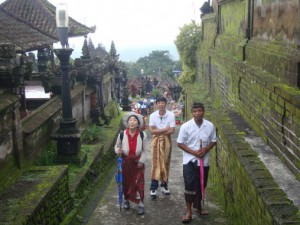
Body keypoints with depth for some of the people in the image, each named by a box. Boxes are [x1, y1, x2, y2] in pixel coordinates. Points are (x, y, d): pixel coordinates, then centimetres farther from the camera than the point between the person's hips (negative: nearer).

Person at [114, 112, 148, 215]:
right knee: (126, 182, 13)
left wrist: (141, 161, -8)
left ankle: (141, 204, 5)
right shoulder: (121, 135, -11)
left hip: (138, 162, -1)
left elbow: (145, 150, -1)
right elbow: (117, 146, 5)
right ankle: (126, 200, 36)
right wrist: (118, 150, -18)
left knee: (139, 182, -6)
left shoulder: (142, 135, -10)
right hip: (126, 161, 1)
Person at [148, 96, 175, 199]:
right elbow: (152, 131, -11)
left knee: (165, 163, 8)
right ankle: (153, 187, -3)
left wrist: (158, 131, -13)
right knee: (155, 163, -4)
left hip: (166, 140, 1)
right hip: (156, 141, -1)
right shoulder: (153, 115, -6)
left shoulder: (171, 115, -8)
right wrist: (165, 129, -14)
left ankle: (164, 184, 23)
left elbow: (172, 131, -13)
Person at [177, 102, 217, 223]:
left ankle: (198, 206, 38)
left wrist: (206, 149, -13)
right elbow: (180, 143, -6)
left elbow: (213, 141, 6)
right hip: (189, 160, -3)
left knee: (201, 185, 15)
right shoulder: (185, 126, -11)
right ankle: (189, 212, 8)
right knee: (189, 186, -3)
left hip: (204, 161, 3)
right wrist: (194, 152, -17)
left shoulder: (210, 126, -4)